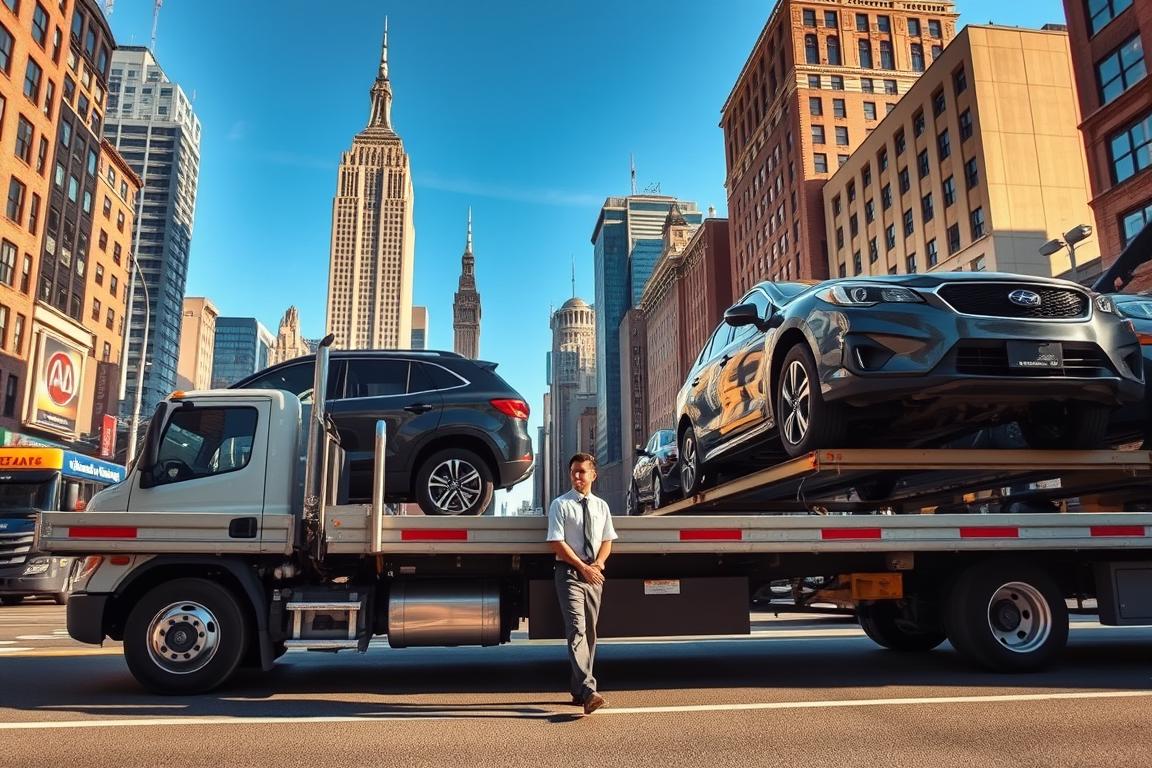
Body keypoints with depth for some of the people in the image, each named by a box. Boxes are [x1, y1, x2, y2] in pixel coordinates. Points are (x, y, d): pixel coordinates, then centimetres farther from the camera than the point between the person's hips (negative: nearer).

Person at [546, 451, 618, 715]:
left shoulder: (601, 506, 11)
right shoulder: (560, 504, -3)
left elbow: (607, 541, 13)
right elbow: (557, 543, -9)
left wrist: (597, 564, -7)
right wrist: (583, 567, -13)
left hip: (594, 574, 5)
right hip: (570, 573, -5)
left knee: (590, 632, 9)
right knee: (577, 631, -15)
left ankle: (578, 691, 19)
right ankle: (588, 692, -23)